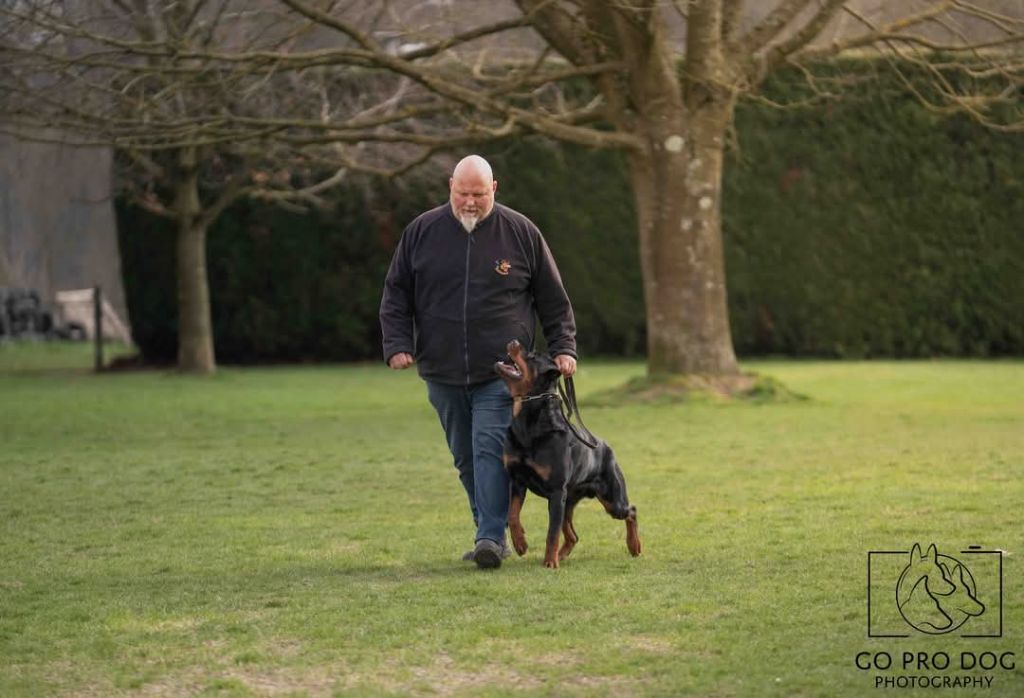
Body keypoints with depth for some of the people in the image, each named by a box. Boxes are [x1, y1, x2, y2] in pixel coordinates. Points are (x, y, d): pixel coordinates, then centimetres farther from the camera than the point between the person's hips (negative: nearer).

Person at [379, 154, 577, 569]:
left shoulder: (520, 232, 1)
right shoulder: (421, 232, 5)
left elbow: (553, 298, 8)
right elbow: (396, 295, 10)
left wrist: (563, 347, 1)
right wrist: (397, 344, -2)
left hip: (502, 374, -3)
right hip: (443, 374, 3)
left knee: (491, 449, -15)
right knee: (465, 457, 9)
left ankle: (492, 537, -17)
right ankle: (491, 532, 19)